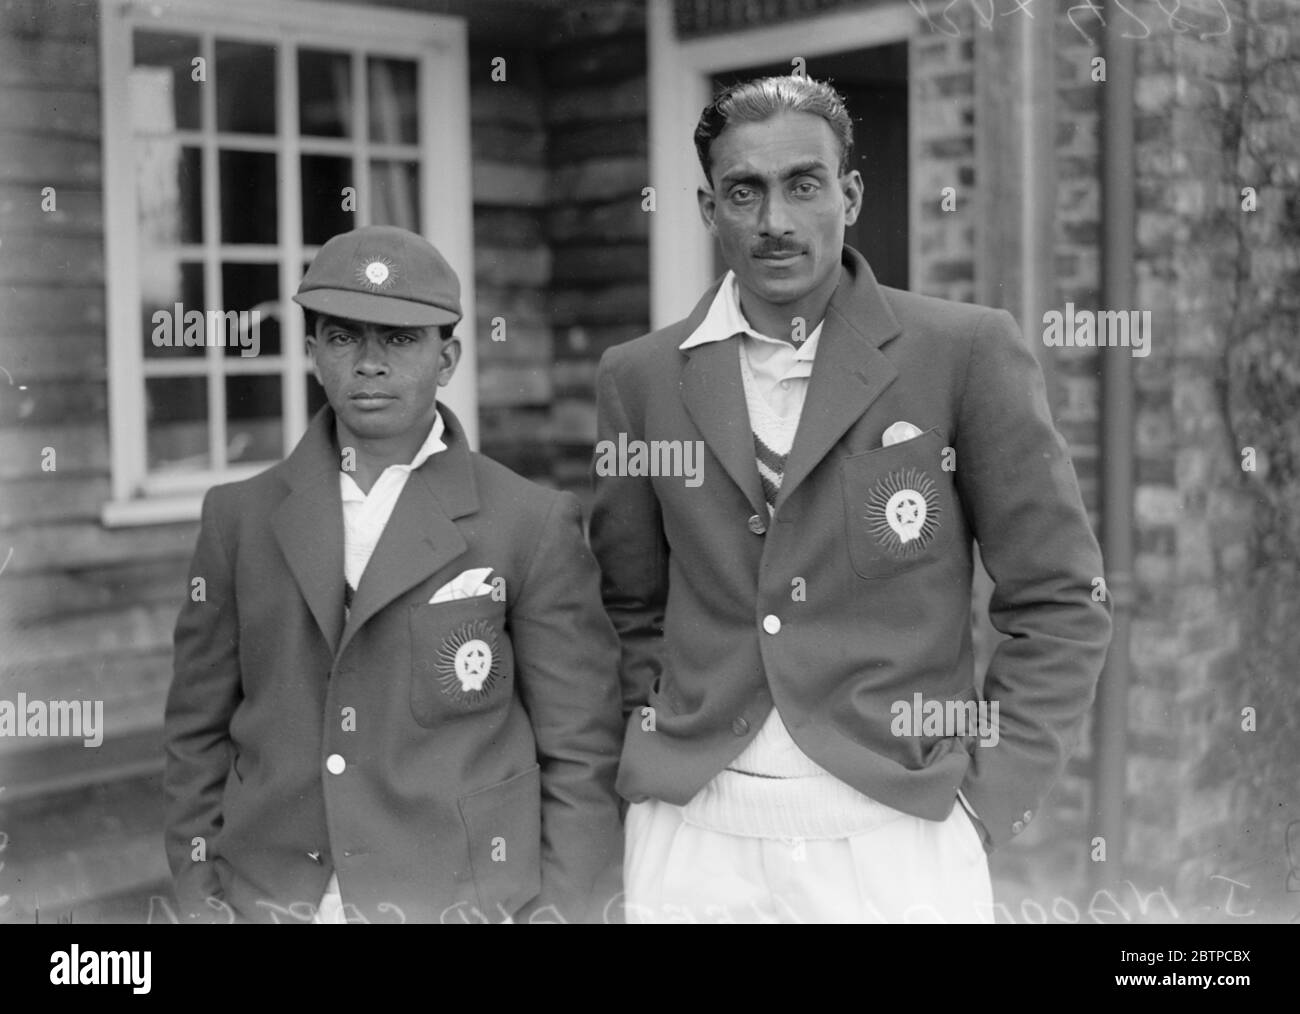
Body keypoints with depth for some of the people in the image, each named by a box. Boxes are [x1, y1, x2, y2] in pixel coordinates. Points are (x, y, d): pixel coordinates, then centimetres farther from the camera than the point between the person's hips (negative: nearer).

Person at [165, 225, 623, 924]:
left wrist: (560, 910, -7)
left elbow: (580, 756, -4)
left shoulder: (534, 527, -5)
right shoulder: (240, 518, 4)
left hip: (463, 899, -2)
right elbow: (200, 735, 7)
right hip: (270, 895, 3)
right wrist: (203, 899, 3)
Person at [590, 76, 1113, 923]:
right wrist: (660, 745, 3)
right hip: (691, 829, 2)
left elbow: (1059, 604, -2)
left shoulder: (968, 351, -5)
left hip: (899, 828, -2)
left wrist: (985, 800, -5)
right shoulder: (640, 377, 3)